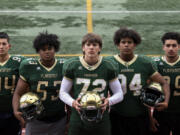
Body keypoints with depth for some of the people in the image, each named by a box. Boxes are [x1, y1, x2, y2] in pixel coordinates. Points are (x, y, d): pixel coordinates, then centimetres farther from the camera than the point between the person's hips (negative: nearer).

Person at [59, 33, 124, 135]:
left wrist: (109, 101, -15)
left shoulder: (108, 67, 0)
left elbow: (119, 94, 6)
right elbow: (63, 92, 6)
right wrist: (72, 102, -14)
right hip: (78, 120, 0)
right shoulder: (72, 66, -1)